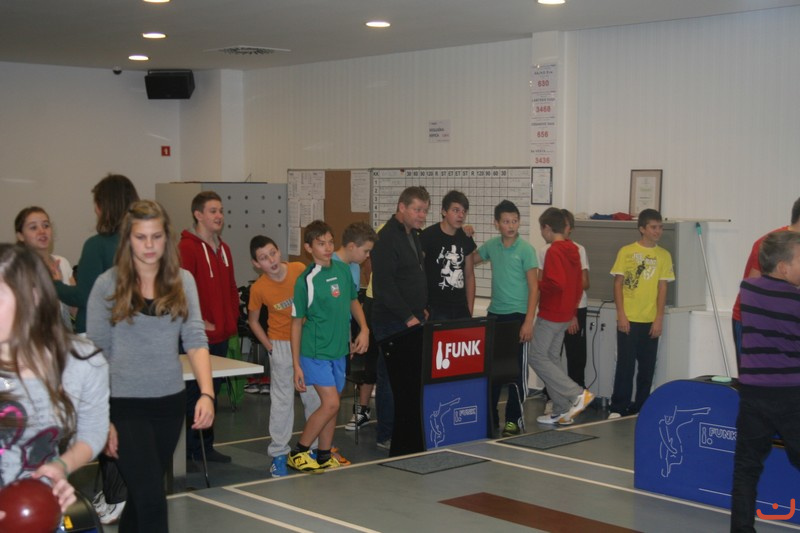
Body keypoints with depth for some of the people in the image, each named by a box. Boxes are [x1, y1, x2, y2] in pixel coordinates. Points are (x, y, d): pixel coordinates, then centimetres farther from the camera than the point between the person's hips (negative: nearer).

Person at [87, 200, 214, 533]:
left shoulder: (182, 281, 2)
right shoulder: (108, 284, -6)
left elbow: (195, 339, -5)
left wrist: (206, 393, -20)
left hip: (170, 402, 3)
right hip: (124, 404, -3)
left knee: (142, 493, 17)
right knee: (152, 499, -9)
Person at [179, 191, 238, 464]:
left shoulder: (223, 249, 15)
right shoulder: (187, 248, -12)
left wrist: (232, 318, 11)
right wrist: (198, 321, -17)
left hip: (221, 336, 8)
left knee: (212, 392, 14)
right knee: (194, 393, -3)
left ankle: (205, 446, 24)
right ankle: (189, 451, 6)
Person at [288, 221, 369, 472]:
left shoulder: (343, 270, 3)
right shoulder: (306, 280, -12)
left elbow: (353, 301, 20)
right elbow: (297, 323, -8)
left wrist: (364, 329, 4)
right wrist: (296, 365, -10)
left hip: (339, 350, 6)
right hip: (316, 351, -6)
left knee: (331, 405, 10)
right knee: (330, 404, -12)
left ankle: (324, 456, 22)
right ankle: (298, 452, 2)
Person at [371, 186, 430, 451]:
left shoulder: (414, 236, 15)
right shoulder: (387, 238, -14)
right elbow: (384, 284, -20)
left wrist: (422, 309, 12)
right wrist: (408, 317, -17)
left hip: (412, 319, 9)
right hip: (392, 322, -9)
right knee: (391, 378, -2)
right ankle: (385, 436, 7)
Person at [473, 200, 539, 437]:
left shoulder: (525, 249, -8)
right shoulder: (491, 246, 6)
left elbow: (534, 287, -8)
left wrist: (528, 321, -15)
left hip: (517, 315, -5)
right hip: (494, 314, 5)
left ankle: (514, 420, 8)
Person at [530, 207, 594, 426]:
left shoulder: (553, 251, -16)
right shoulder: (573, 250, 11)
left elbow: (556, 283, -27)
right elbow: (578, 284, 16)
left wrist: (537, 285, -10)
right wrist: (572, 309, 22)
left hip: (550, 315, -9)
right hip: (565, 314, 9)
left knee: (537, 357, -3)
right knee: (552, 358, 13)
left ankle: (577, 394, -10)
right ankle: (562, 412, 14)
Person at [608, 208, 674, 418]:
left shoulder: (664, 256, 5)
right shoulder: (626, 251, 0)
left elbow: (662, 288, 4)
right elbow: (618, 284, -1)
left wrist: (659, 319, -3)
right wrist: (621, 315, -7)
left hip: (650, 321, 2)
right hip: (628, 319, -2)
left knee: (647, 367, 6)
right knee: (625, 364, -2)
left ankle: (641, 408, 17)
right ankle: (618, 408, 5)